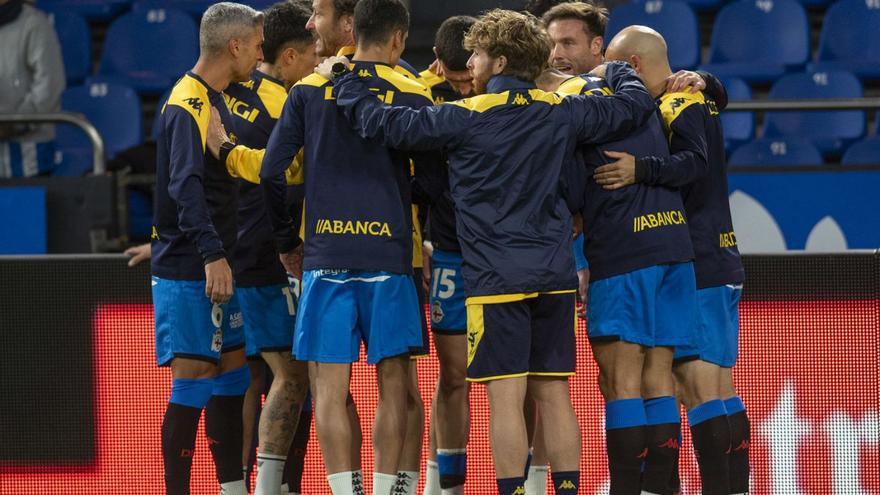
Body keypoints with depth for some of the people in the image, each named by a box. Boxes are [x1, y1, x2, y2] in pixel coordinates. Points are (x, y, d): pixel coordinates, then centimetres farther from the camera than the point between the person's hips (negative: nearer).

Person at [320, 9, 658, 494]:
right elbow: (635, 105, 14)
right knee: (554, 394, 9)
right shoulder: (562, 112, 5)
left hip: (497, 278, -5)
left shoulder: (467, 117, -8)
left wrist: (342, 79, 7)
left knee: (505, 396, -5)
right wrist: (618, 72, 36)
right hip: (555, 272, 5)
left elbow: (385, 123, -8)